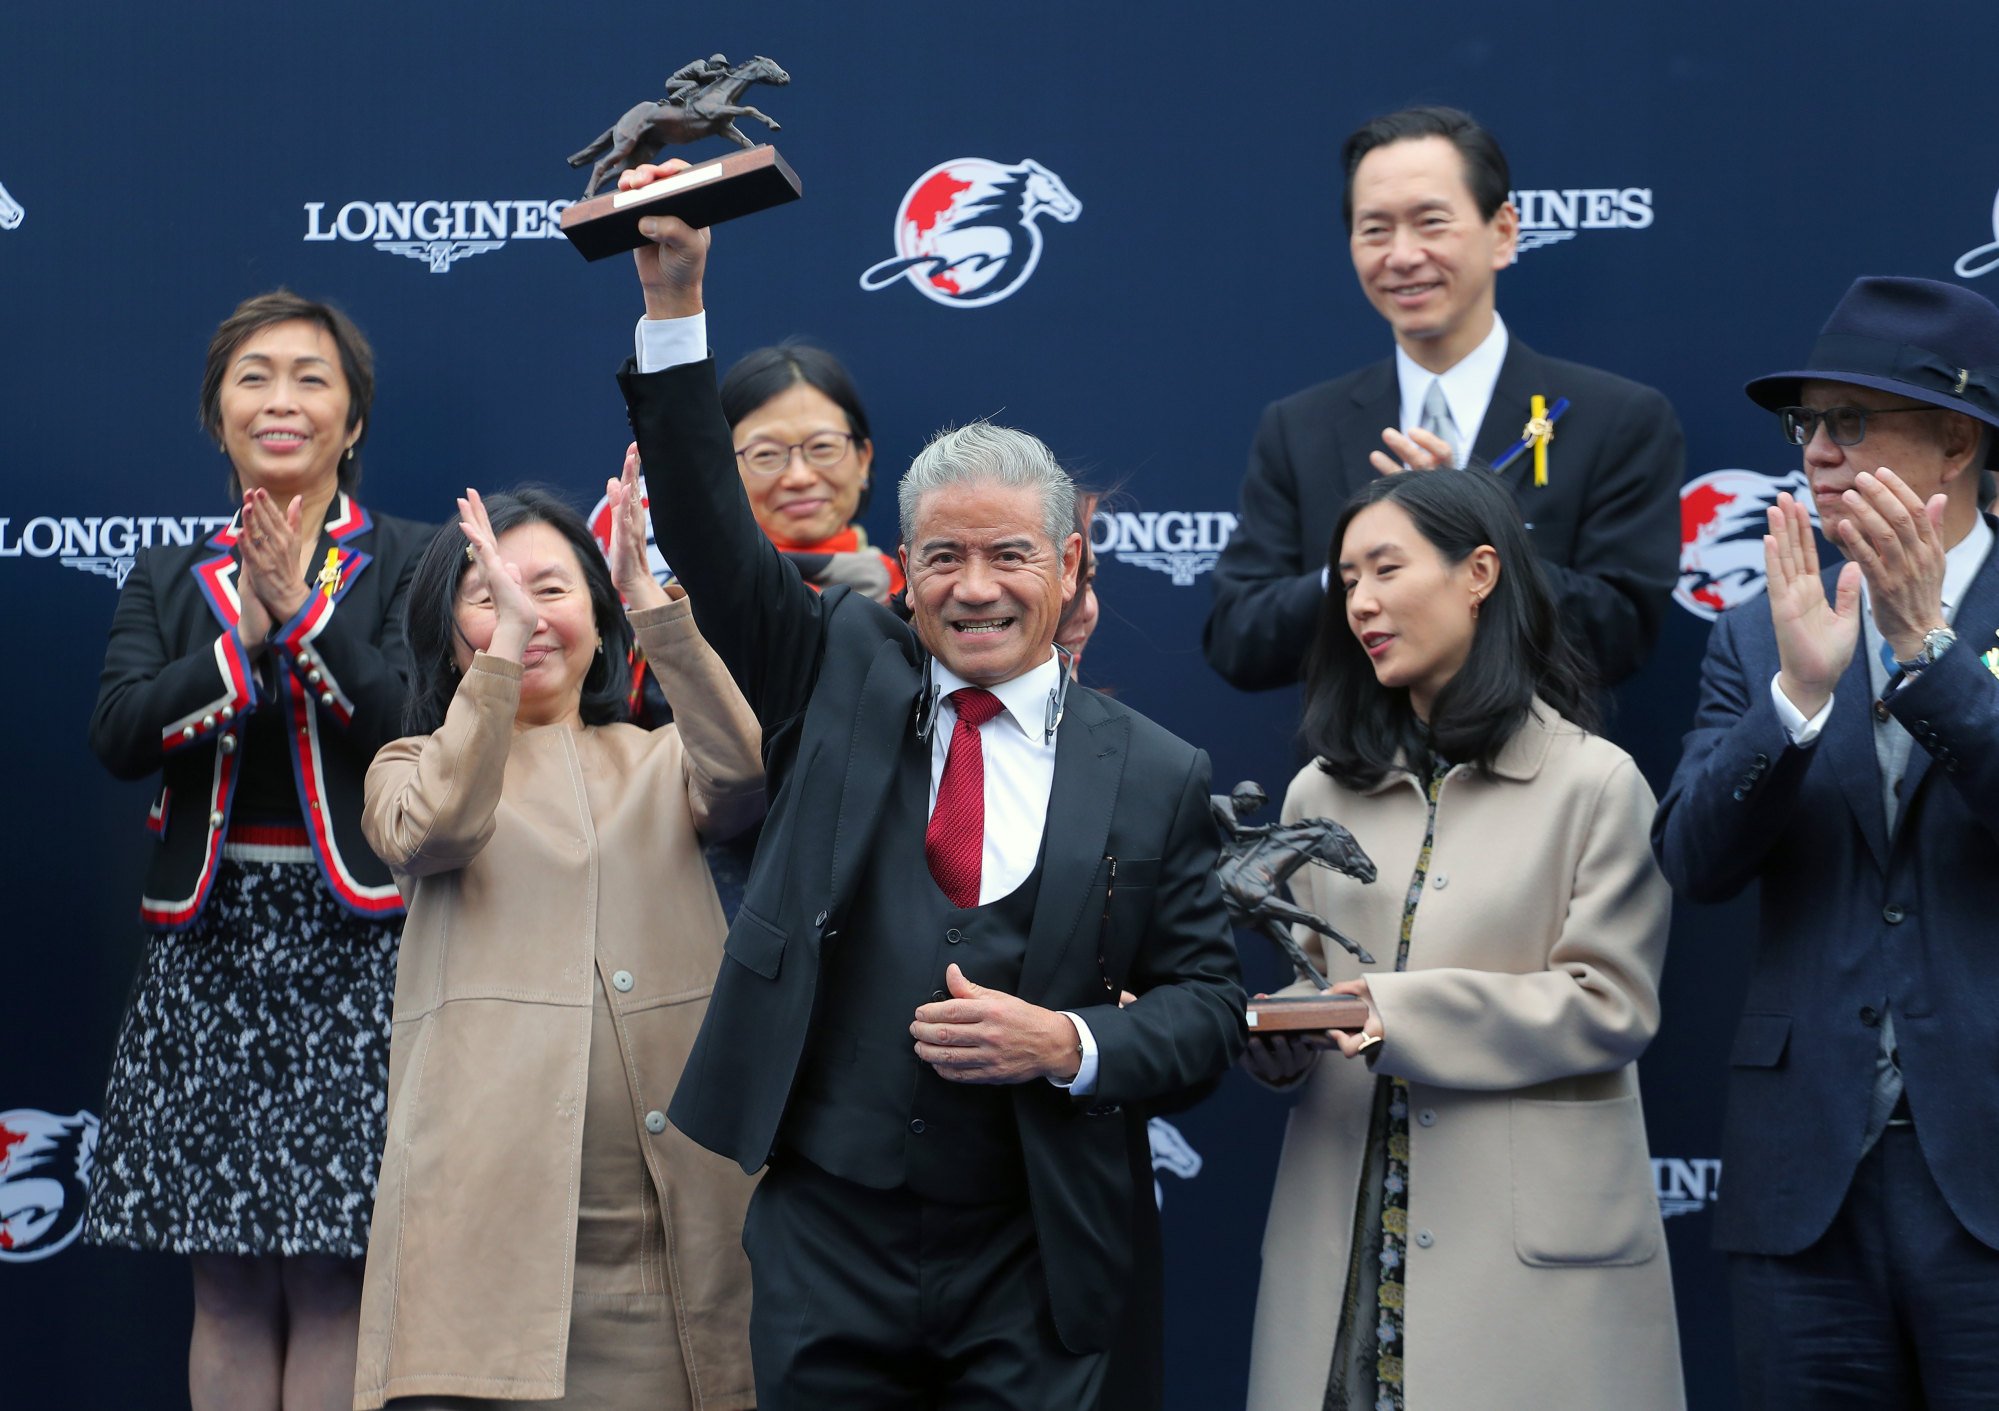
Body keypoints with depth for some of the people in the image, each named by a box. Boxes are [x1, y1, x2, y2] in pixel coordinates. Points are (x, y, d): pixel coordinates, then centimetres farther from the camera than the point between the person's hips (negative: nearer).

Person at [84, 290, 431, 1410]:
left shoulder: (411, 563, 2)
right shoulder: (171, 580, 12)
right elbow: (119, 735, -3)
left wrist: (301, 612, -16)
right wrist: (245, 633, -12)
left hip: (353, 939, -3)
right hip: (212, 943, 3)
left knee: (333, 1286, -4)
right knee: (229, 1294, 6)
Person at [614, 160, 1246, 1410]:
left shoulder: (1156, 778, 3)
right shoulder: (841, 678, 6)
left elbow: (1210, 1008, 4)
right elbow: (708, 531, -3)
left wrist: (1069, 1045, -15)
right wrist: (674, 302, -12)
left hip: (1026, 1280, -1)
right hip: (824, 1247, 1)